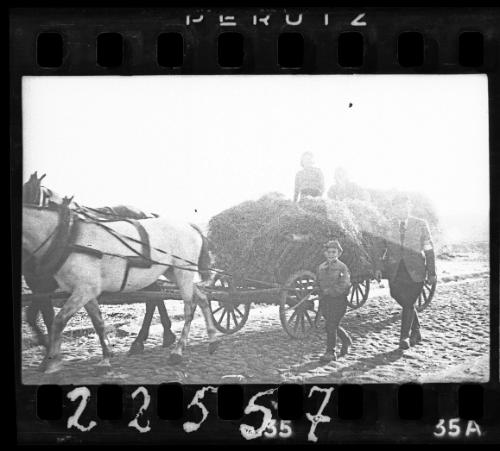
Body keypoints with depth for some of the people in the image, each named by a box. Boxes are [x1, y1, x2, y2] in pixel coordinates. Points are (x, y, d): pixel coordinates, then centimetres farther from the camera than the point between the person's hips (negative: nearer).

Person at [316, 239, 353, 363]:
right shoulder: (321, 267, 11)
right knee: (333, 325, 13)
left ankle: (330, 352, -3)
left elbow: (344, 285, -14)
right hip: (325, 300, 6)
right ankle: (346, 341, 38)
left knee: (331, 326, -9)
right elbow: (319, 283, 18)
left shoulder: (342, 267, -7)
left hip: (338, 300, -6)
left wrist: (329, 290, -13)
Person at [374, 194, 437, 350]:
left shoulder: (420, 224, 3)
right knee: (399, 297, 4)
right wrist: (379, 267, 1)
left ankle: (405, 337, 3)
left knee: (408, 303, -7)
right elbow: (383, 248, 12)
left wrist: (431, 272, 0)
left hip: (415, 271, -2)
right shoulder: (389, 226, 7)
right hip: (395, 271, 2)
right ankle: (416, 331, 25)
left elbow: (429, 249, 4)